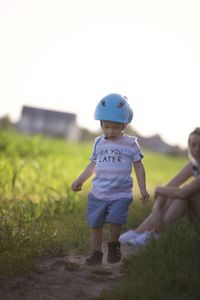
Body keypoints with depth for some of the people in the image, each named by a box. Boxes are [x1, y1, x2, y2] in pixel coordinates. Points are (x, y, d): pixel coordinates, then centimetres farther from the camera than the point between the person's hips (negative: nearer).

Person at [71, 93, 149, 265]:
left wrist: (143, 188, -1)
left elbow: (138, 166, 4)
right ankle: (96, 253, 18)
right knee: (95, 223, 4)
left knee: (115, 219, -18)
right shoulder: (99, 143, 8)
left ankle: (113, 245, 10)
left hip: (121, 194, -3)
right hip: (98, 193, 4)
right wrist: (80, 180, 18)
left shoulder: (130, 144, -1)